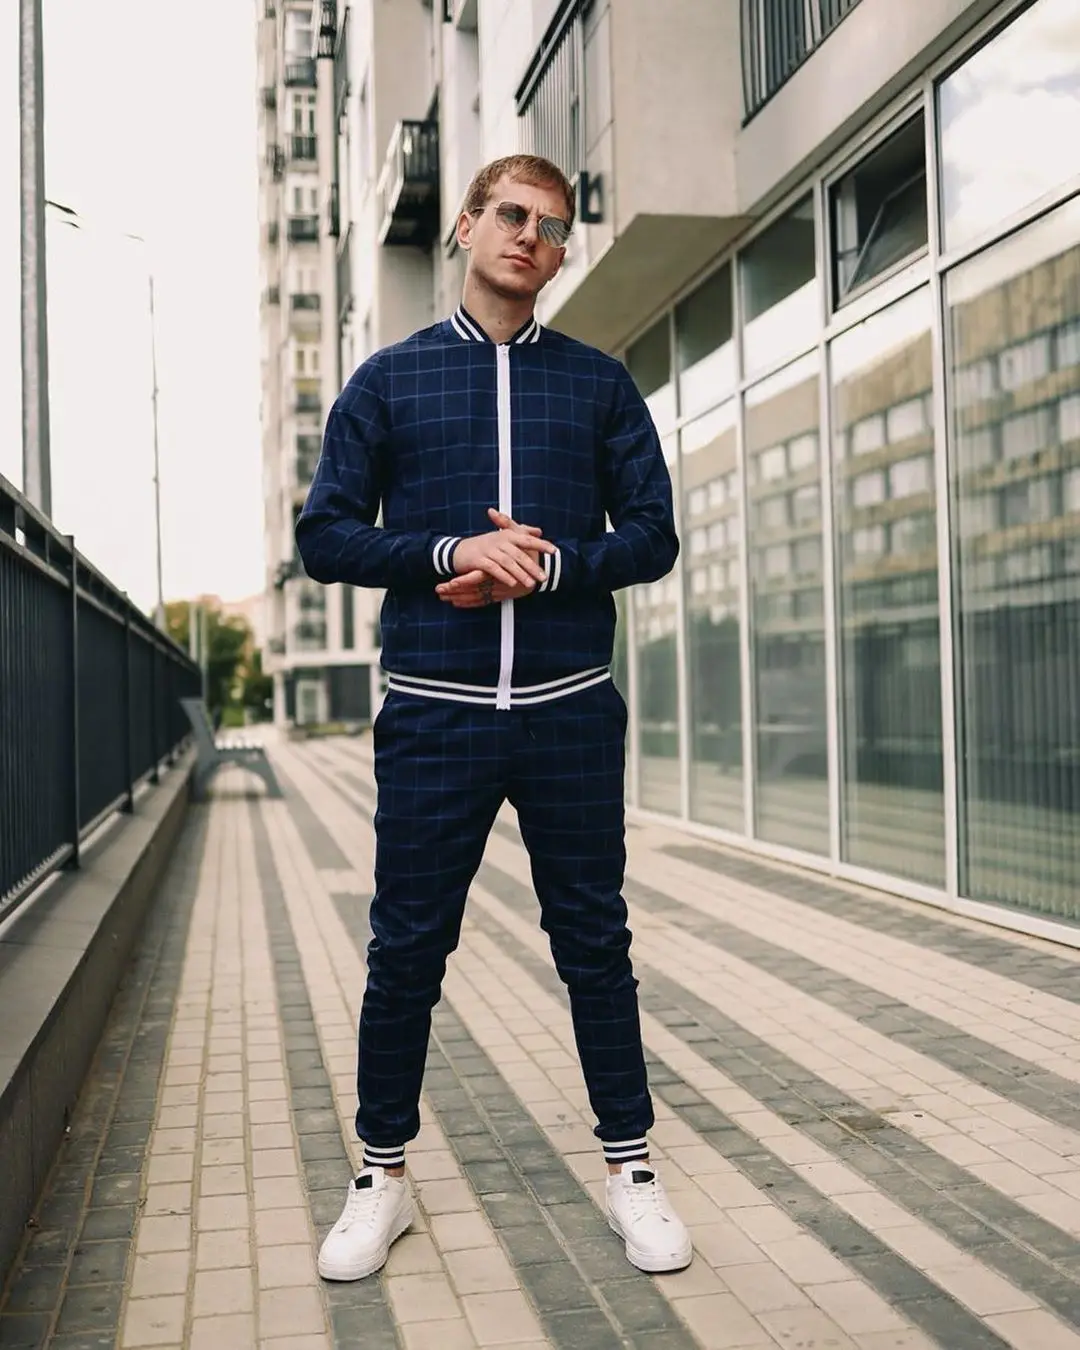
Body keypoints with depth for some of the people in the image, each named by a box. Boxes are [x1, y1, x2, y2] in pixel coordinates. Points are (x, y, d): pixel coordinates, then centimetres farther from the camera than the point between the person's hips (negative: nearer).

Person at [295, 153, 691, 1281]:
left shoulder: (598, 383, 11)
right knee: (406, 950, 6)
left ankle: (629, 1168, 22)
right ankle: (382, 1177, 23)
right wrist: (452, 554, -12)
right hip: (434, 712, 0)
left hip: (573, 710, 1)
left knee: (595, 943, 8)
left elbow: (651, 536, 6)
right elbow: (326, 535, 3)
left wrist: (546, 565, -11)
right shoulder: (389, 379, 9)